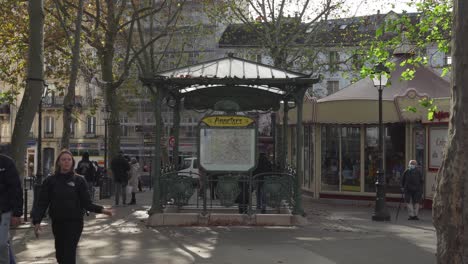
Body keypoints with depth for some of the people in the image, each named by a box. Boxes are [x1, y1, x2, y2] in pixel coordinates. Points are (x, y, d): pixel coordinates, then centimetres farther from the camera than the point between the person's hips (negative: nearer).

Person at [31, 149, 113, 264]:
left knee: (69, 255, -10)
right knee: (60, 254, 14)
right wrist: (37, 221, -12)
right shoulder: (50, 181, 1)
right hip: (57, 222, 3)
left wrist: (101, 209, -21)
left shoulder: (79, 180, -3)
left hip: (74, 222, -3)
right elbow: (42, 203, -1)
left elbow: (86, 203, -6)